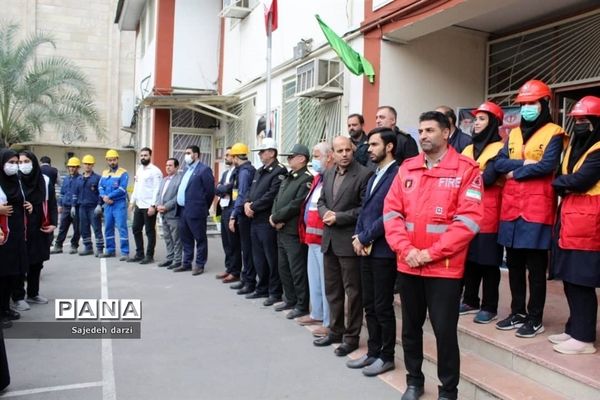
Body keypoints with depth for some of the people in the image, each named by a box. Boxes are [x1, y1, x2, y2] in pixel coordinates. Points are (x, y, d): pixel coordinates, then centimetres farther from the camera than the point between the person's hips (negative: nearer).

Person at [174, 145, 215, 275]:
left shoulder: (204, 169, -8)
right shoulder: (188, 170, 18)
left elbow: (210, 191, -11)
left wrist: (203, 207, -3)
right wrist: (180, 207, 15)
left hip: (195, 211, -9)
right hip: (183, 210, 9)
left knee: (200, 238, 2)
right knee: (185, 238, 15)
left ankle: (199, 265, 9)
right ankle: (186, 263, 25)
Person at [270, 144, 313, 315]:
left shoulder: (306, 179, -13)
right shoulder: (288, 178, 17)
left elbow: (295, 205, -20)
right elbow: (277, 200, 16)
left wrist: (276, 218, -12)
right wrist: (274, 218, -3)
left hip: (294, 232, -10)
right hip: (281, 231, 10)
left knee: (297, 270, -3)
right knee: (283, 268, 17)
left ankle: (302, 306, 7)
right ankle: (290, 299, 30)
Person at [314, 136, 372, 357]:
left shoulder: (364, 174, -11)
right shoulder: (328, 174, 12)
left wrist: (338, 217, -16)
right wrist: (325, 213, -6)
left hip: (349, 241, -7)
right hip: (329, 239, 7)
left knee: (352, 290, 3)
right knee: (332, 289, 16)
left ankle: (351, 336, 15)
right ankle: (335, 331, 30)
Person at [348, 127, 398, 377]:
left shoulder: (397, 175, -13)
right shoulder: (374, 177, 18)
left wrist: (364, 238, -12)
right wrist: (358, 237, 1)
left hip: (383, 251, -8)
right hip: (366, 250, 8)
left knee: (383, 307, 2)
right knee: (369, 305, 14)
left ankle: (386, 356, 16)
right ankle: (373, 352, 26)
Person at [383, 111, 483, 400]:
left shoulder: (466, 169, -5)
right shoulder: (407, 168, 8)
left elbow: (469, 219, -13)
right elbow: (391, 211, 4)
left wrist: (431, 253, -16)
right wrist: (406, 249, -11)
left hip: (445, 267, -4)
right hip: (407, 265, 4)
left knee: (445, 330, 4)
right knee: (410, 327, 16)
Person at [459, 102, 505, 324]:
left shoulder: (500, 149, -5)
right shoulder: (469, 149, 18)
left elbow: (488, 178, -16)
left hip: (487, 212, -7)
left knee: (488, 262, 0)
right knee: (469, 258, 12)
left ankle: (489, 307, 9)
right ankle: (471, 301, 23)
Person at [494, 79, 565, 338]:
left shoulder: (553, 133, -2)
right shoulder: (513, 134, 16)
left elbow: (548, 166, -16)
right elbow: (499, 164, 4)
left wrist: (515, 172, -6)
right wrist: (524, 163, -12)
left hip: (537, 207, -6)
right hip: (511, 206, 6)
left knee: (535, 266, -1)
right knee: (514, 263, 11)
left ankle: (535, 319, 10)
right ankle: (518, 313, 23)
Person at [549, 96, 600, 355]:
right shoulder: (575, 146, 19)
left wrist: (558, 183, -1)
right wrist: (564, 185, -6)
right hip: (569, 217, 9)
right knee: (570, 278, 12)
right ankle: (574, 329, 22)